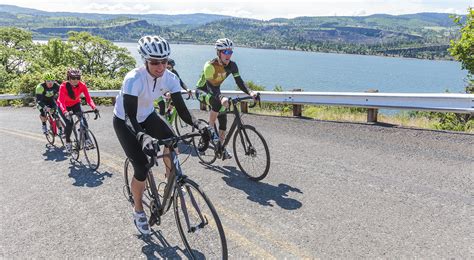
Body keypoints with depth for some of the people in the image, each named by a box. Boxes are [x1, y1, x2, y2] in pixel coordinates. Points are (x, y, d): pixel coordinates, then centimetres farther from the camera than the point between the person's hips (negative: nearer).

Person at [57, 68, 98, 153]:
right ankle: (68, 142, 3)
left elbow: (88, 98, -28)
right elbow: (61, 102, -38)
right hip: (64, 106, -2)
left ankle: (87, 140, -12)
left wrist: (94, 108, -46)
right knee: (69, 123, -20)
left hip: (75, 104, 3)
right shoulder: (63, 86, -31)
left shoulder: (82, 85, -23)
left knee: (83, 119, -22)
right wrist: (65, 112, -56)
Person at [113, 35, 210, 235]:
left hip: (147, 116, 4)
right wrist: (142, 137, -57)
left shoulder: (170, 78, -20)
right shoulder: (134, 80, -34)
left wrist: (198, 124, -40)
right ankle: (138, 211, 14)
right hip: (124, 121, -4)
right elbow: (130, 116, -39)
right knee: (141, 168, -11)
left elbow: (181, 109, -21)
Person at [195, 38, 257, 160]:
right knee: (217, 103, -37)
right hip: (202, 91, -6)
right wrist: (221, 98, -60)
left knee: (223, 119, -3)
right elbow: (210, 86, -41)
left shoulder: (232, 65, -14)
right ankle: (210, 130, -19)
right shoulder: (210, 66, -31)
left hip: (215, 91, 6)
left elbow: (239, 82, -18)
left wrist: (250, 92, -38)